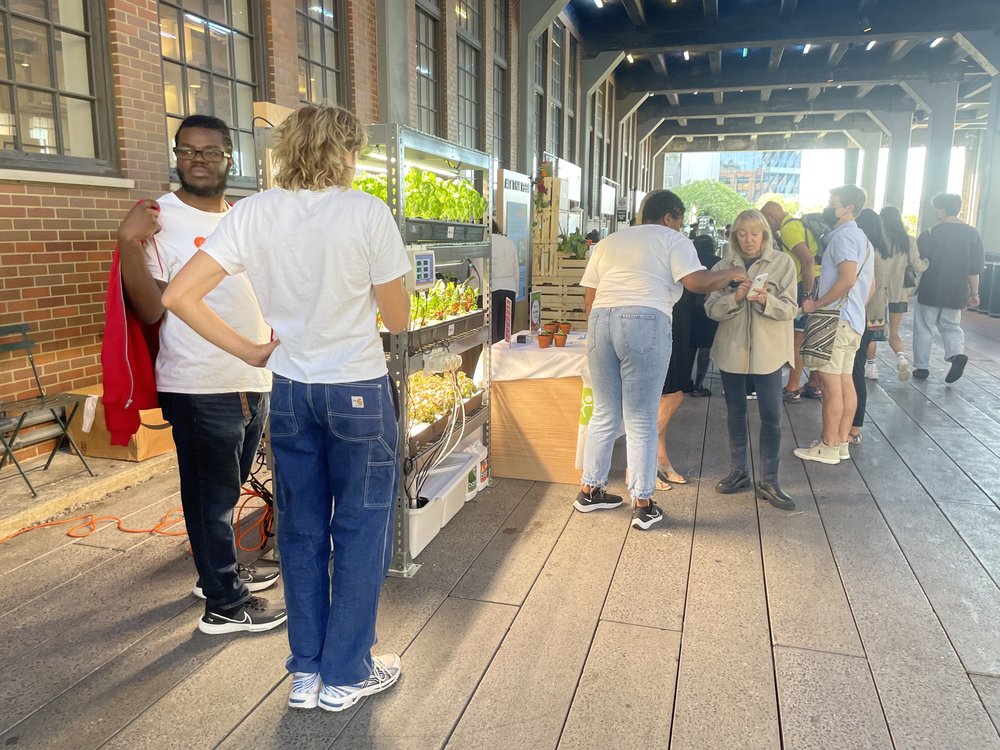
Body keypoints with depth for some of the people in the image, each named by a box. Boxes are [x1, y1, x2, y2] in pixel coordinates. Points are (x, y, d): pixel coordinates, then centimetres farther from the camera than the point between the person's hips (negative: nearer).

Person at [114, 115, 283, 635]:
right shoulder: (158, 218, -9)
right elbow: (150, 311, -15)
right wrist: (129, 243, -24)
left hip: (255, 382, 7)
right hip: (199, 387, -7)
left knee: (226, 490, 21)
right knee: (211, 495, 5)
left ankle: (221, 571, 39)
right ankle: (224, 604, 18)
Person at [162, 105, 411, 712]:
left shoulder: (253, 213, -2)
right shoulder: (367, 213, -12)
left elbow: (179, 296, -6)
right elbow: (398, 320, -6)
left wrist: (249, 351, 1)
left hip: (289, 389, 4)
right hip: (359, 390, -4)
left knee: (302, 530, 16)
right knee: (361, 530, 10)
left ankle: (306, 673, 29)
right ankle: (346, 674, 23)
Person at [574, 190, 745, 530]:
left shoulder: (608, 242, 25)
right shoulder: (673, 240, 9)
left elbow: (589, 295, 20)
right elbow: (696, 282, -5)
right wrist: (733, 274, 11)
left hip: (601, 322, 5)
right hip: (645, 323, -5)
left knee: (604, 414, 16)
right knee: (640, 421, 1)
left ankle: (589, 491, 24)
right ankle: (643, 505, 9)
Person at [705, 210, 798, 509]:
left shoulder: (783, 263, -1)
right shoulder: (723, 266, 3)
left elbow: (790, 308, -6)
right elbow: (711, 309, -4)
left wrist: (766, 300, -26)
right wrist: (735, 297, -22)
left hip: (768, 351, -2)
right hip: (731, 350, 2)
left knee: (772, 417, -2)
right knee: (735, 414, 11)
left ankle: (768, 482, 8)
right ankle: (738, 472, 25)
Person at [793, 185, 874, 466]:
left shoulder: (843, 236, -13)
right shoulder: (862, 238, 19)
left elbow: (847, 278, -26)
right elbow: (869, 285, 21)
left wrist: (817, 304, -18)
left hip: (836, 319, -10)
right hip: (853, 320, 10)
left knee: (830, 384, -5)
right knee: (845, 382, 12)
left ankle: (828, 447, 0)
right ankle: (841, 442, 18)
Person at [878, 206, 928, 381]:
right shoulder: (909, 240, -1)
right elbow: (917, 266, 1)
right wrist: (927, 262, 22)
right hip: (898, 292, 3)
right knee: (894, 332, 12)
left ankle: (871, 365, 12)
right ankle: (901, 356, -15)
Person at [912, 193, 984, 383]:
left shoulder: (931, 234, -11)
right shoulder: (972, 234, 1)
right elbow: (975, 269, 4)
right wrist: (974, 293, 11)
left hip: (931, 291, -4)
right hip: (957, 293, 4)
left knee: (923, 329, 8)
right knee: (951, 326, 19)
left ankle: (921, 367, 10)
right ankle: (957, 354, -6)